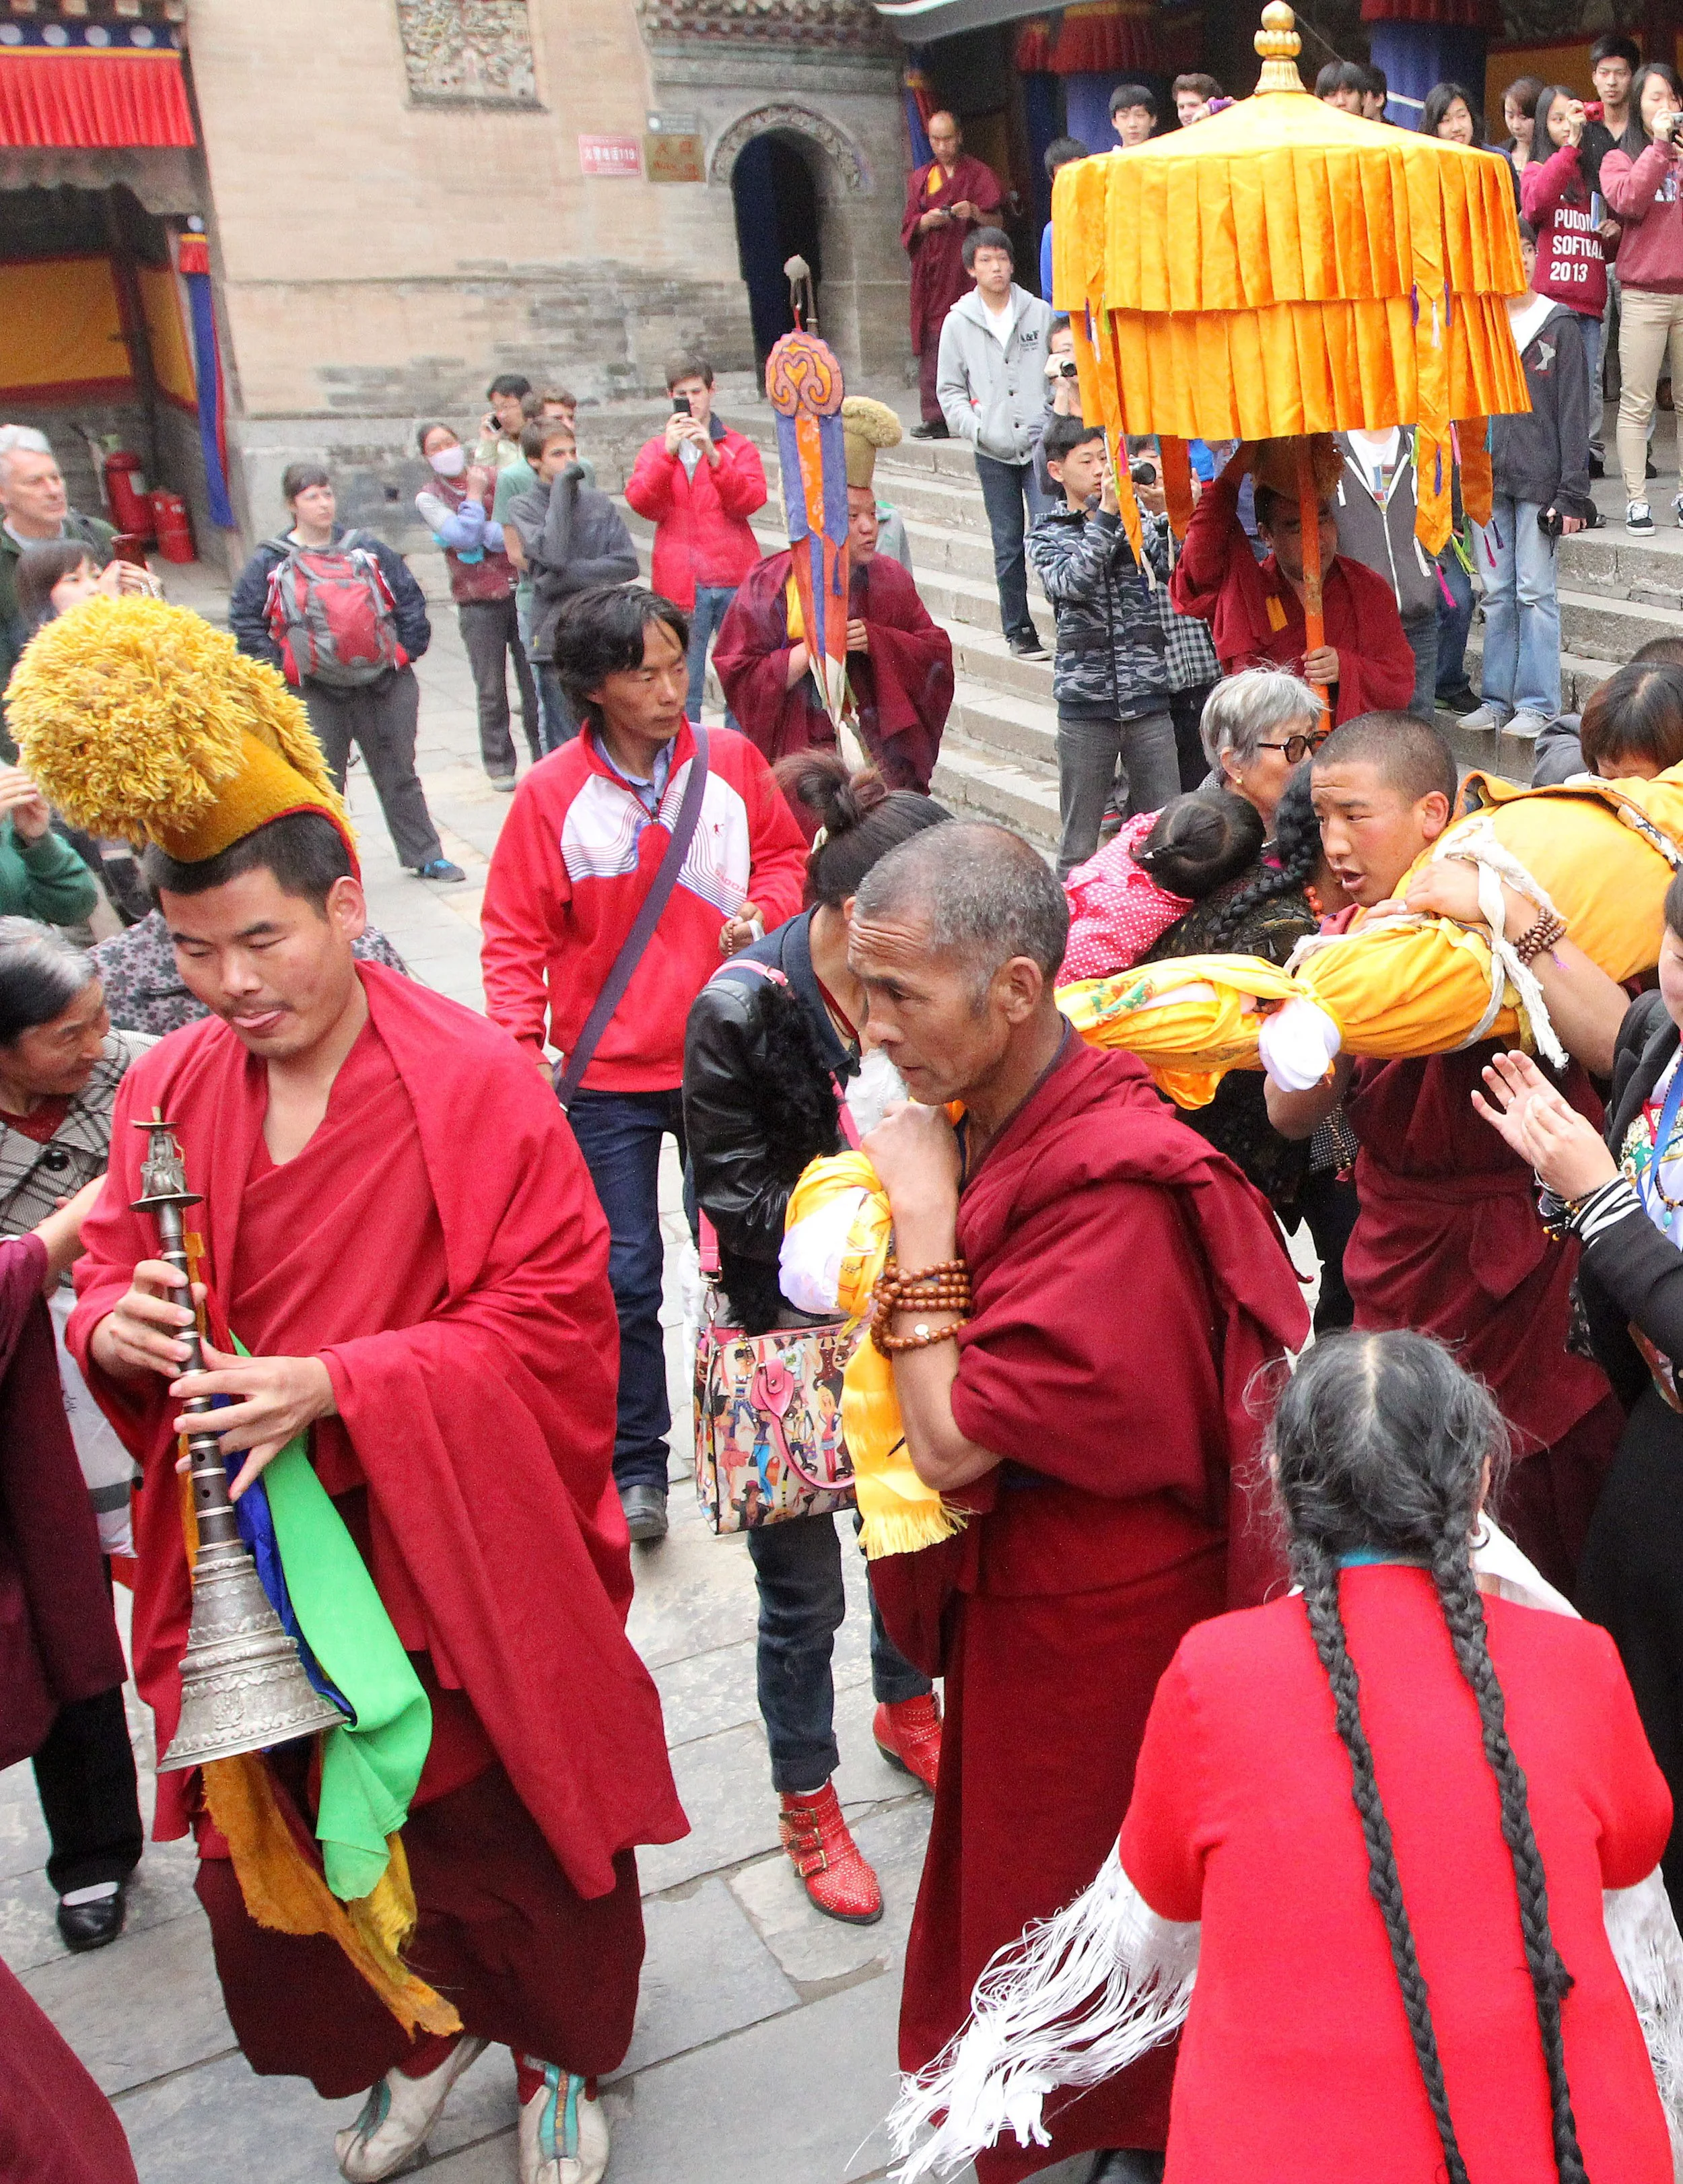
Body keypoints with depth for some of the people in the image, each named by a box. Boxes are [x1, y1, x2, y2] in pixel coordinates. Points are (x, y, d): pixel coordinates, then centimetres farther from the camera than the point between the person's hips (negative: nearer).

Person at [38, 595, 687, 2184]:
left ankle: (558, 2056, 42)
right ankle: (415, 2034, 45)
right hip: (250, 1548, 4)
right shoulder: (167, 1092, 0)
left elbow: (556, 1319, -16)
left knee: (503, 1817, 12)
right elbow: (110, 1277, 10)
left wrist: (335, 1384, -25)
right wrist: (118, 1326, -14)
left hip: (452, 1560, -4)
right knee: (278, 1829, 15)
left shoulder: (474, 1083, -16)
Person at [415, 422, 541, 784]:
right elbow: (465, 537, -13)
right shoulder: (429, 498, 1)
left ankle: (545, 757, 14)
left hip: (519, 590, 1)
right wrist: (473, 496, -6)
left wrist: (483, 535, -16)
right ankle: (500, 766, 15)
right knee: (491, 690, 3)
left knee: (534, 680, 3)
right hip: (478, 602, -1)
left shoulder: (493, 476, 6)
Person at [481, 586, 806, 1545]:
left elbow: (785, 852, 12)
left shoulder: (730, 760, -3)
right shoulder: (551, 795, -10)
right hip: (609, 1077, -2)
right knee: (623, 1279, 3)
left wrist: (763, 910, -9)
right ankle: (637, 1466, 19)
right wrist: (523, 1047, -16)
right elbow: (516, 937, -5)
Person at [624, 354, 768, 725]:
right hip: (682, 585, 0)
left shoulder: (738, 447, 12)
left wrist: (712, 454, -17)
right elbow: (641, 502, -4)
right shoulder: (655, 449, 14)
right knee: (683, 689, -3)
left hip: (735, 579, 0)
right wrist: (669, 453, -15)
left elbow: (751, 499, -6)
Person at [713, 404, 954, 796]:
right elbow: (738, 678, -5)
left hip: (884, 756, 3)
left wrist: (877, 642, -10)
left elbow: (937, 653, 6)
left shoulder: (890, 579, 10)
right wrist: (809, 652, -18)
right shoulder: (770, 585, -2)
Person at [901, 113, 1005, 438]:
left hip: (967, 266, -3)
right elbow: (908, 228, 11)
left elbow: (997, 223, 4)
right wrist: (927, 221, -11)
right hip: (933, 273, 3)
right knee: (933, 343, -6)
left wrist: (975, 213, -17)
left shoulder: (979, 174, 9)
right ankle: (936, 418, -8)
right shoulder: (921, 178, 18)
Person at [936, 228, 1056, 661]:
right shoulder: (958, 322, 5)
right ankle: (1017, 629, 16)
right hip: (993, 453, 1)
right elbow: (950, 390, 8)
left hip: (1042, 446, -1)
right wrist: (975, 427, -7)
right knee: (1008, 546, 6)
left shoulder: (1040, 313, 4)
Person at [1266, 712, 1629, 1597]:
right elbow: (1292, 1114, -6)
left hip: (1524, 1272, -5)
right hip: (1399, 1261, 5)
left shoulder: (1515, 926, -13)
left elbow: (1620, 1047, -32)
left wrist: (1509, 915, -34)